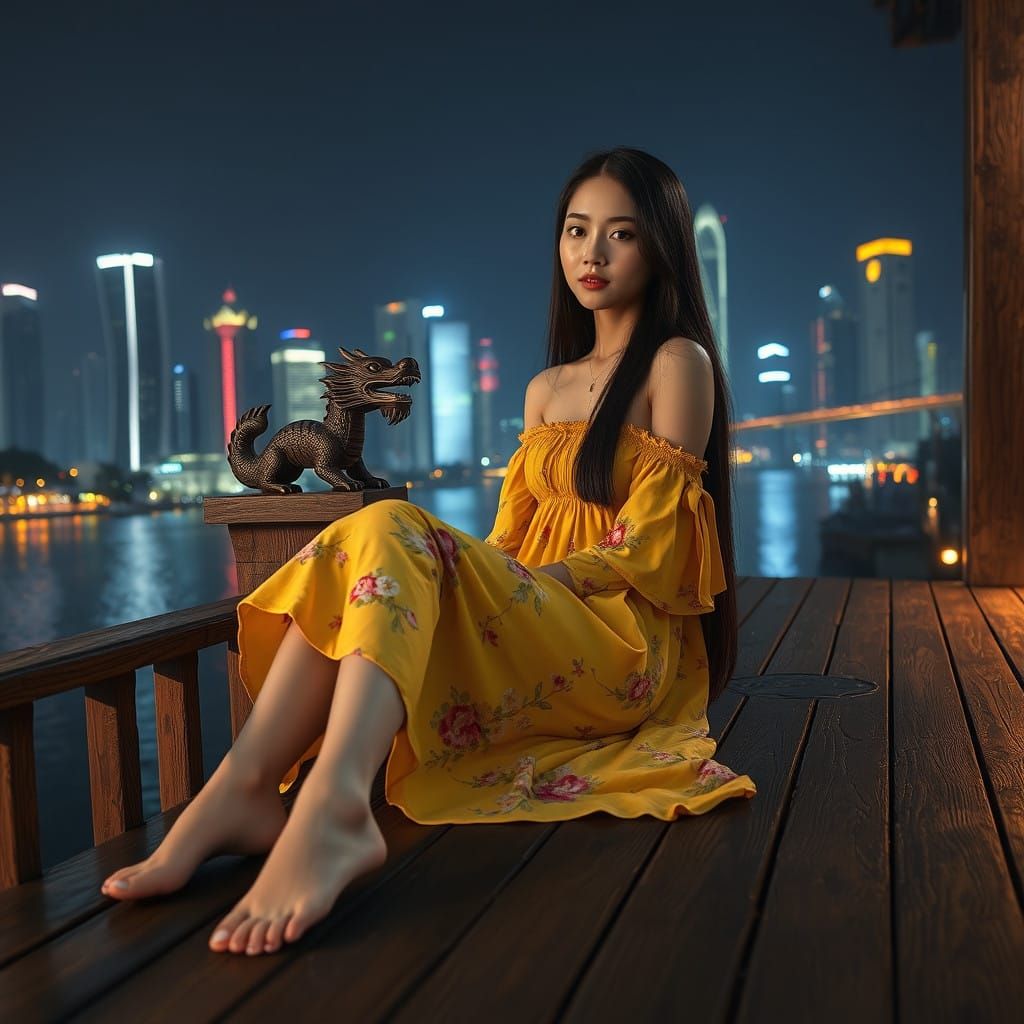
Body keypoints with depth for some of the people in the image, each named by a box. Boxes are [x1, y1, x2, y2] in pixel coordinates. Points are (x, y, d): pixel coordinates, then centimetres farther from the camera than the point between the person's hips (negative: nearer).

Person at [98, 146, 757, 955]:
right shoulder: (545, 391, 23)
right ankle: (244, 787, -37)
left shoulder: (678, 364, 3)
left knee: (395, 535, -29)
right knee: (374, 541, -21)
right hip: (531, 628, 6)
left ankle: (331, 803, -52)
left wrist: (527, 583, -15)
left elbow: (647, 548, -6)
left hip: (625, 642, -6)